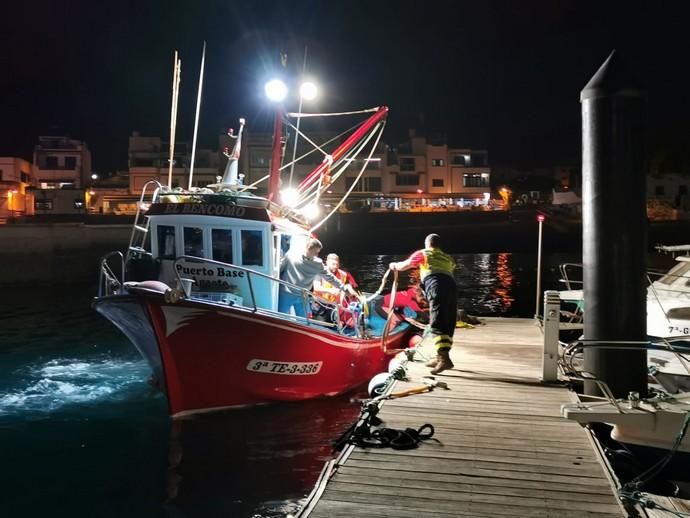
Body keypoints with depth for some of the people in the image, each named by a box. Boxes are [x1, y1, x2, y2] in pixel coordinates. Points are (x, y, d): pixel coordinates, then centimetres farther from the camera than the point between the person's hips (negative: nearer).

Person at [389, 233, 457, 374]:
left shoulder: (423, 253, 21)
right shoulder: (447, 258, 35)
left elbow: (405, 265, 22)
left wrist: (394, 265, 43)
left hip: (436, 286, -6)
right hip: (451, 287, 6)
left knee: (437, 325, -12)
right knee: (448, 324, 13)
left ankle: (444, 359, -25)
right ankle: (442, 356, 20)